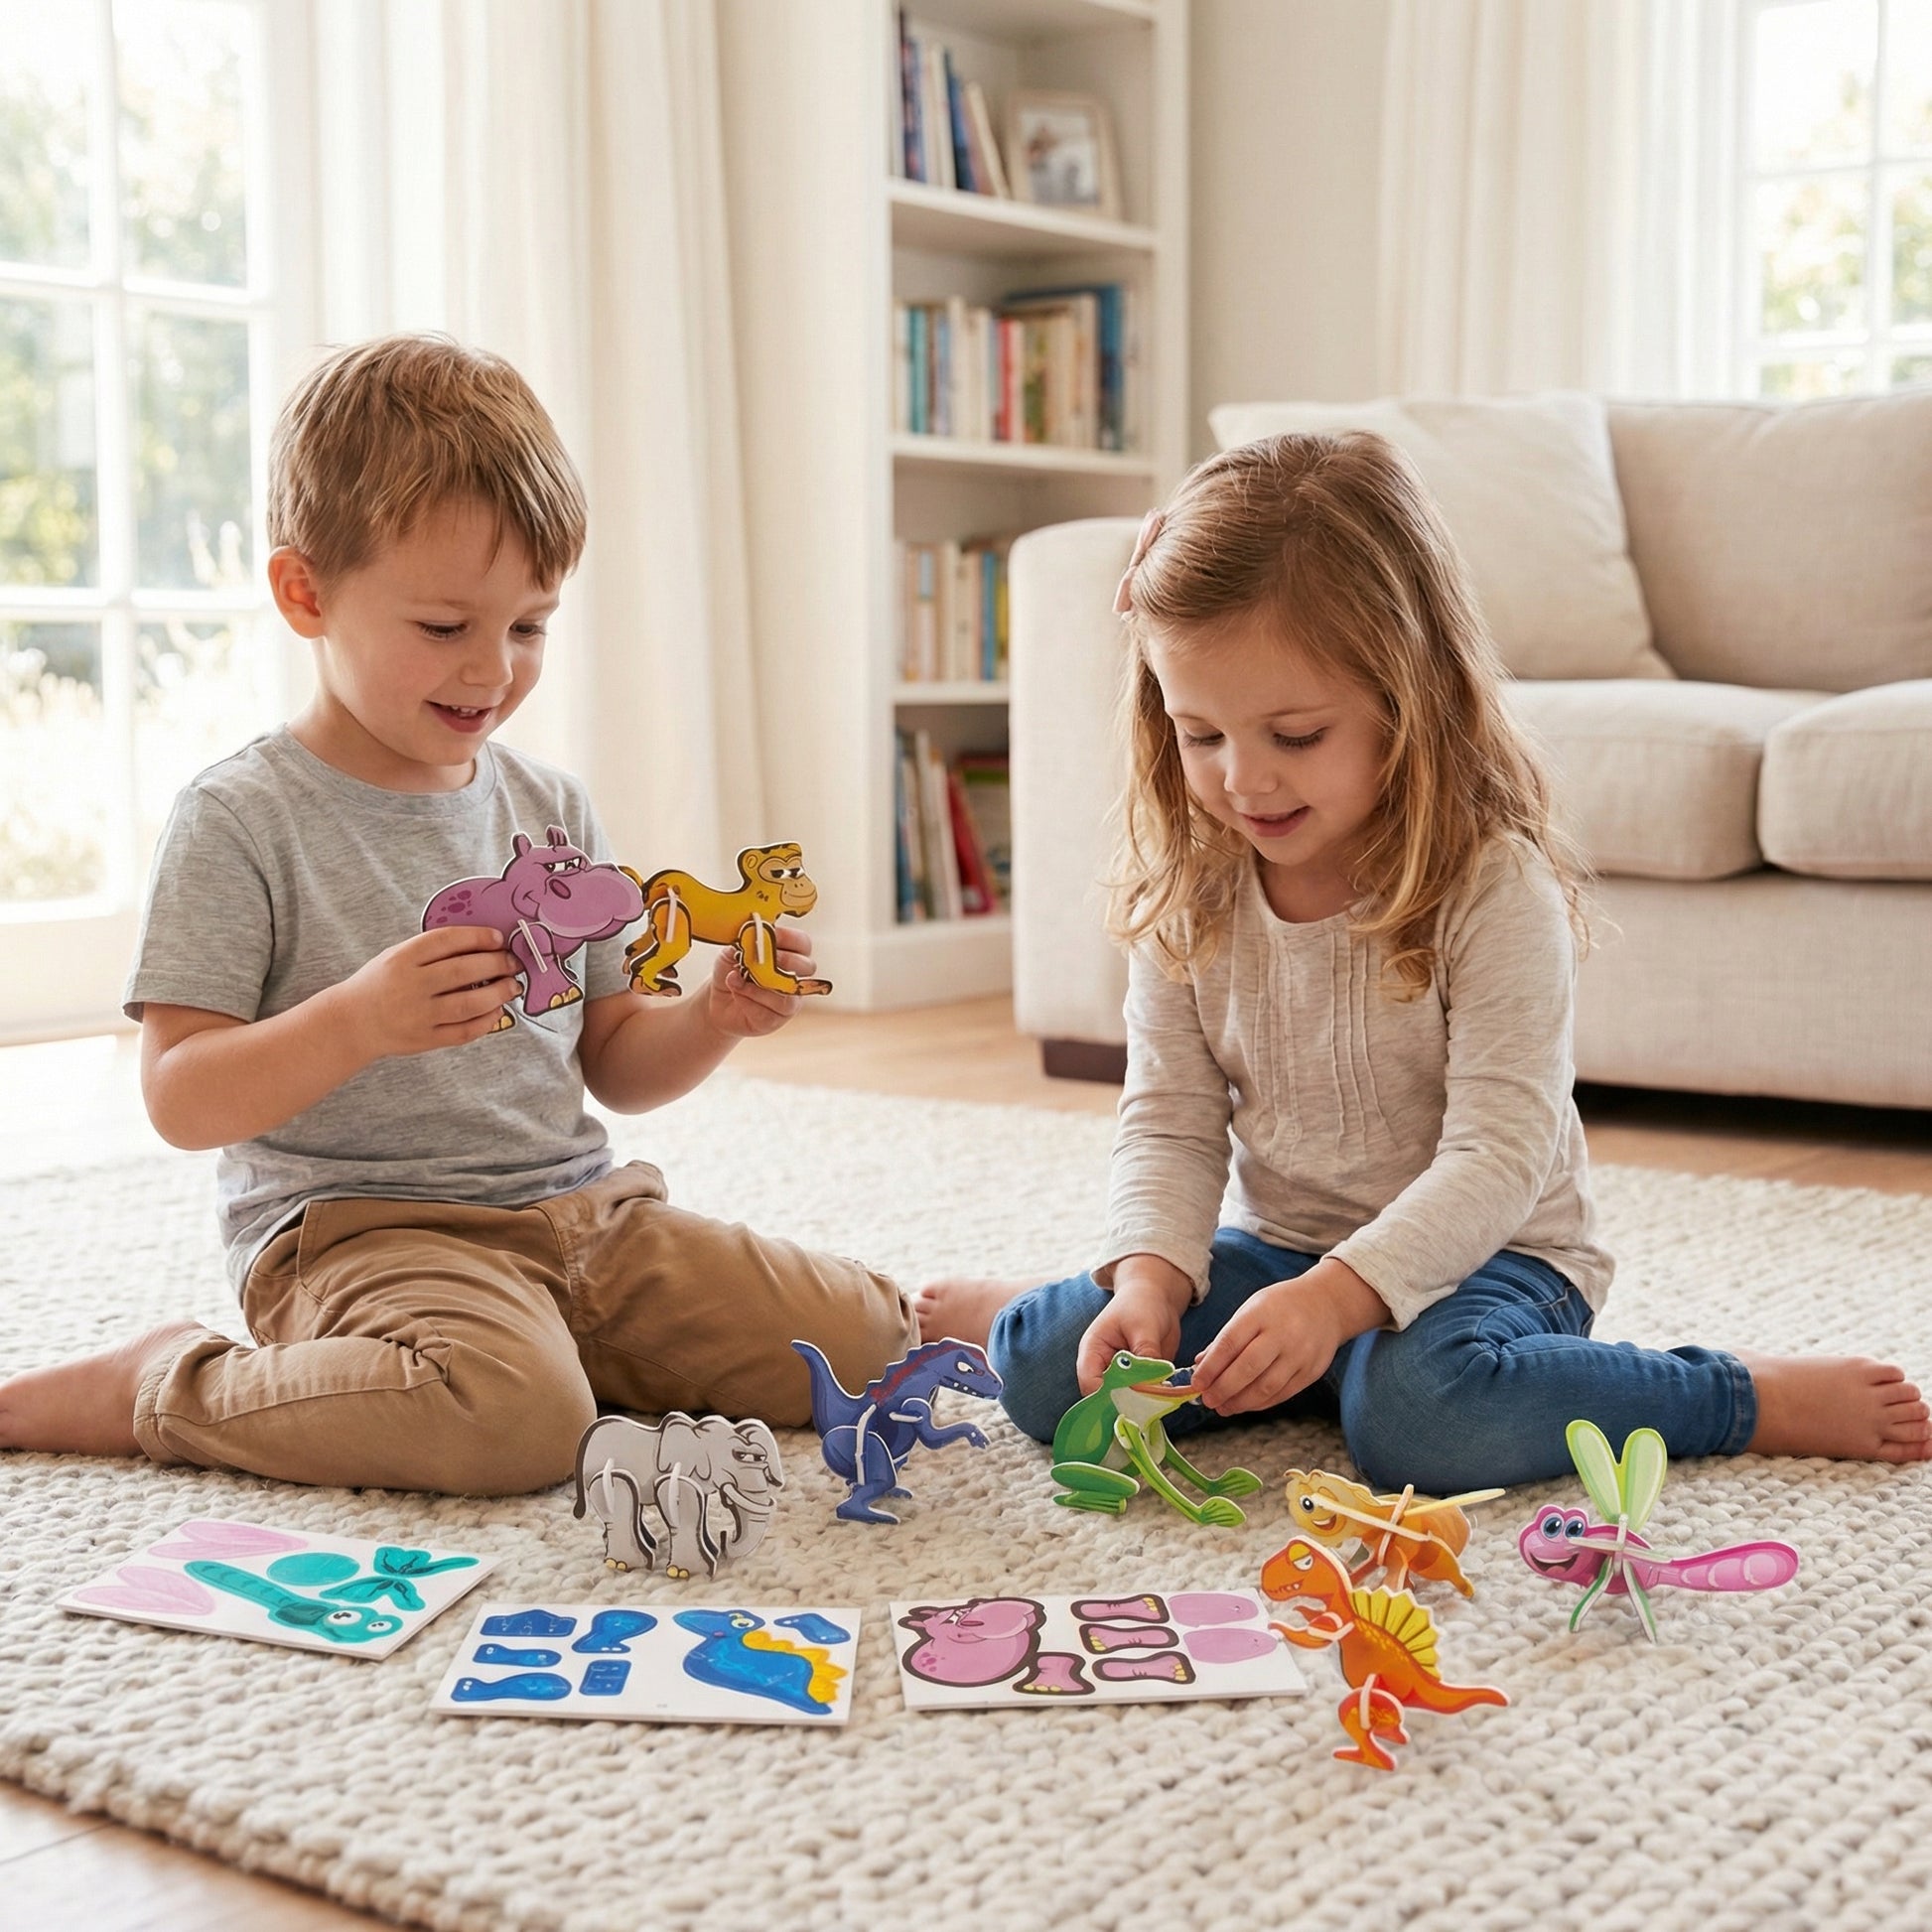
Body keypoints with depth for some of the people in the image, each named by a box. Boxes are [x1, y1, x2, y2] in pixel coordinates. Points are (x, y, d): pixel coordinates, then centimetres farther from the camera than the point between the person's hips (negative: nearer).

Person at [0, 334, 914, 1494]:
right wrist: (357, 1020, -28)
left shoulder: (552, 810, 11)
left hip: (582, 1214, 6)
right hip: (360, 1226, -6)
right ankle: (164, 1388, -9)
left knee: (869, 1339, -3)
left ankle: (547, 1350, 12)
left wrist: (716, 1020, -5)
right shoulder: (242, 820, -7)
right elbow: (181, 1102, -12)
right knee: (515, 1421, -36)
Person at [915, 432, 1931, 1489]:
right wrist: (1149, 1280, -22)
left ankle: (1761, 1400, -16)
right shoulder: (1185, 896, -4)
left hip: (1487, 1256, -4)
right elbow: (1169, 1124, -2)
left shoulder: (1497, 886, -20)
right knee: (1048, 1369, -15)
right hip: (1281, 1243, 5)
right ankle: (1020, 1310, 22)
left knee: (1419, 1413, -37)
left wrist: (1337, 1294, -37)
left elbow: (1498, 1155, -24)